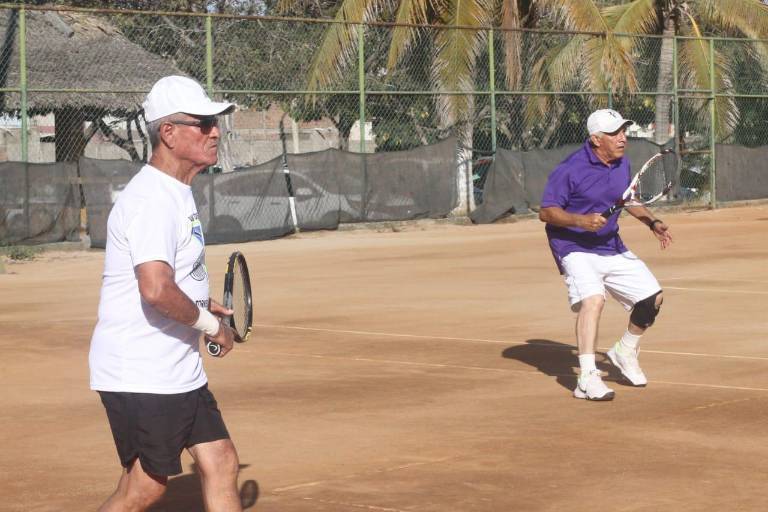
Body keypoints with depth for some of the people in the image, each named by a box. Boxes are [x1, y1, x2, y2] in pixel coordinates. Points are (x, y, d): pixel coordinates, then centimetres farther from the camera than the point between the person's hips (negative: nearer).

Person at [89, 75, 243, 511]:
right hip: (141, 376, -10)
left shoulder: (177, 193, 13)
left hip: (180, 372, 10)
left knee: (221, 465, 8)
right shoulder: (152, 200, -21)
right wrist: (209, 324, -19)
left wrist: (202, 304, 14)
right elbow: (156, 289, -34)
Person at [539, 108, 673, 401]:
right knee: (593, 299, -31)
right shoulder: (570, 169, -19)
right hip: (576, 249, -8)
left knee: (652, 298, 8)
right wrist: (580, 220, -32)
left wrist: (652, 222, 10)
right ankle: (587, 379, -32)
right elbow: (546, 212, -18)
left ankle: (625, 353, 33)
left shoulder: (623, 164, 4)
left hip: (613, 249, 8)